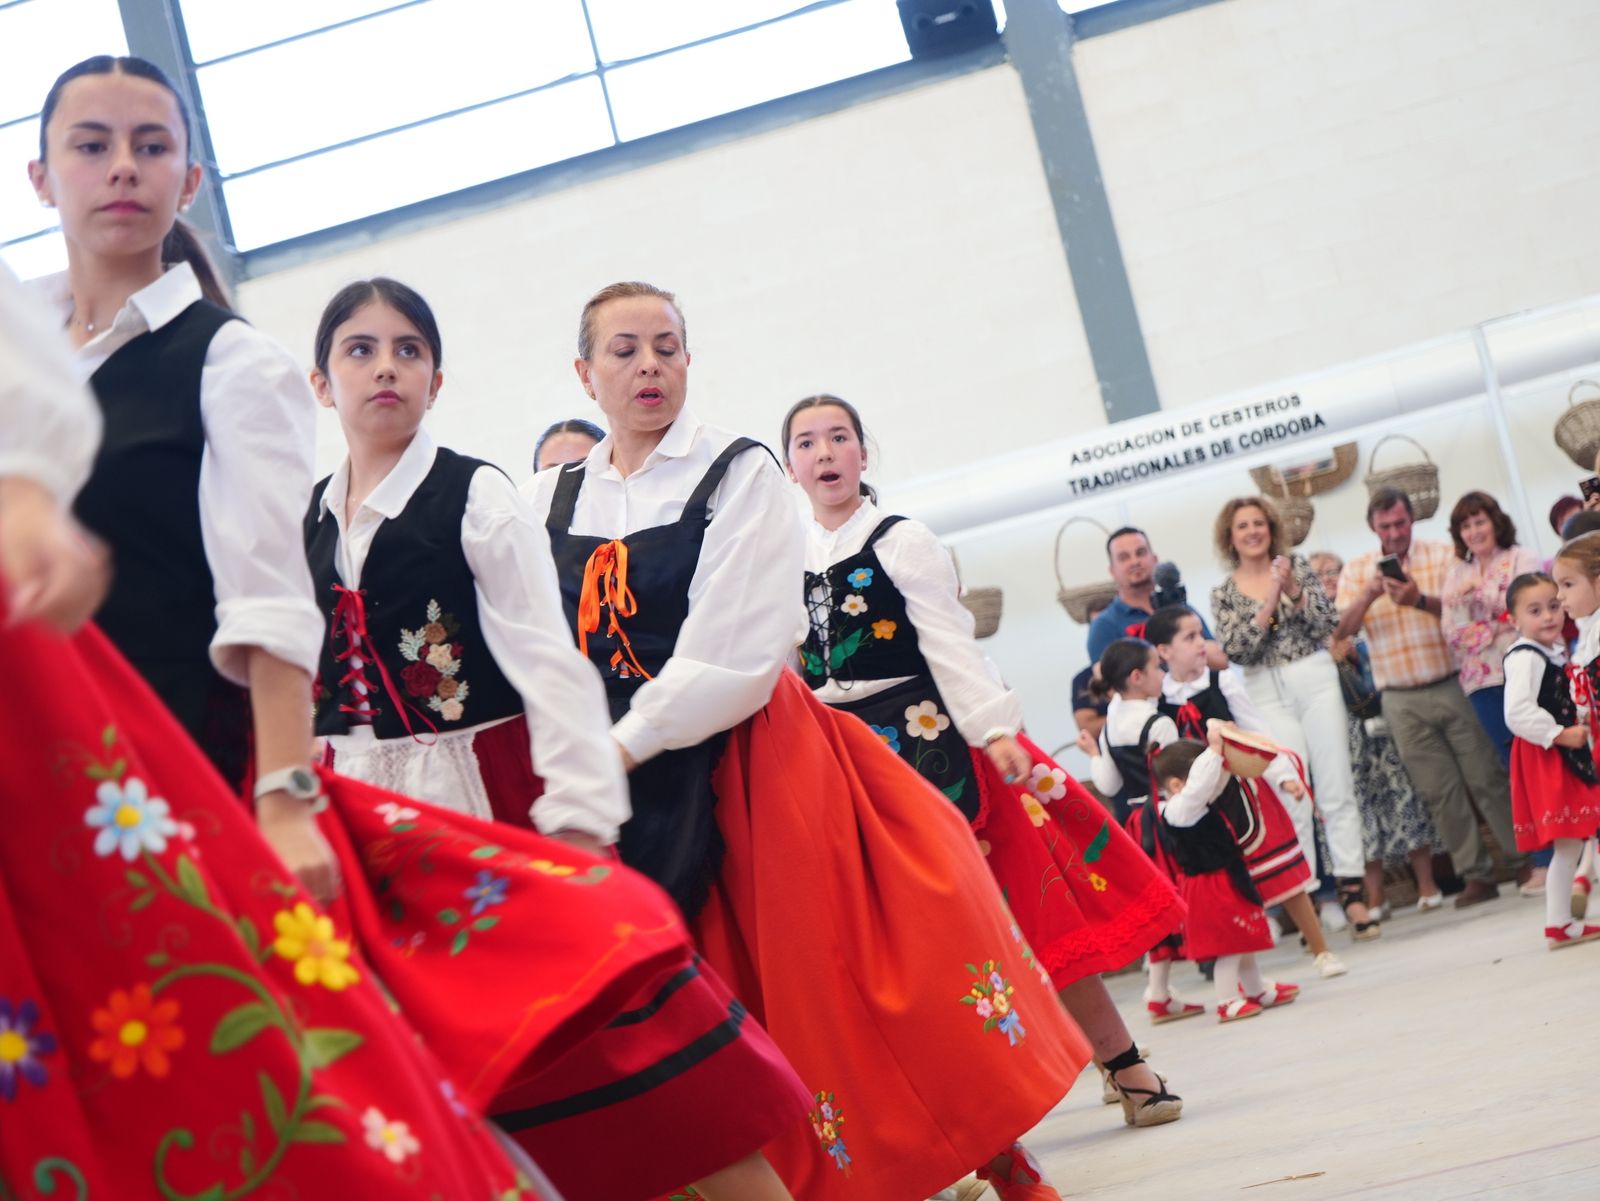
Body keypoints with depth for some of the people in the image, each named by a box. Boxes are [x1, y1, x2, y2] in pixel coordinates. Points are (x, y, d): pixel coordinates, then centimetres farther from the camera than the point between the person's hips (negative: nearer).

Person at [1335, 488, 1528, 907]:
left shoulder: (1442, 556, 2)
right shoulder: (1356, 570, 7)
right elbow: (1341, 629, -3)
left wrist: (1421, 601, -28)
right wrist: (1368, 596, -20)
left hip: (1451, 686, -1)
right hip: (1401, 700, 2)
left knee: (1488, 778, 2)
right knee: (1440, 792, 4)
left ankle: (1525, 859, 13)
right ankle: (1476, 875, 10)